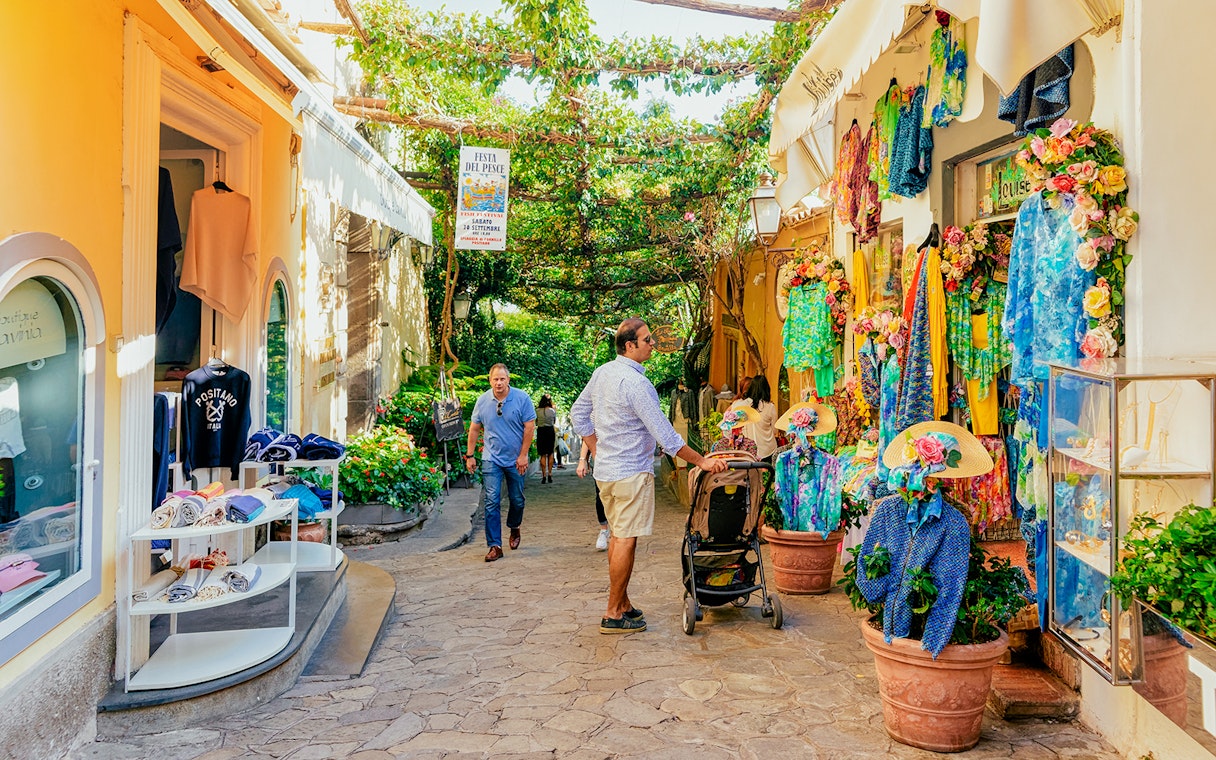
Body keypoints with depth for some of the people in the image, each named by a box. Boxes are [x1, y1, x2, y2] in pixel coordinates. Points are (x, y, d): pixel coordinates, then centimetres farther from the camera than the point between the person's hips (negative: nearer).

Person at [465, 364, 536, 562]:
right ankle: (495, 546, -3)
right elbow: (474, 429, 8)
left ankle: (514, 529, 41)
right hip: (492, 460, 1)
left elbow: (529, 427, -6)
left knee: (517, 500, 12)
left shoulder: (522, 398, -8)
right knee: (492, 502, -7)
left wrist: (523, 455, -9)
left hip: (515, 460, 0)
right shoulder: (482, 401, -1)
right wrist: (469, 455, 6)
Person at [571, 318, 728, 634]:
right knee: (626, 540, -3)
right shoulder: (636, 383, -20)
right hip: (631, 473, -9)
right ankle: (614, 615, 2)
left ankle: (622, 603, 25)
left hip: (605, 471, 9)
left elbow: (578, 413, 17)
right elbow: (665, 435, -20)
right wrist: (701, 461, -14)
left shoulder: (601, 372, 7)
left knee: (618, 535, 16)